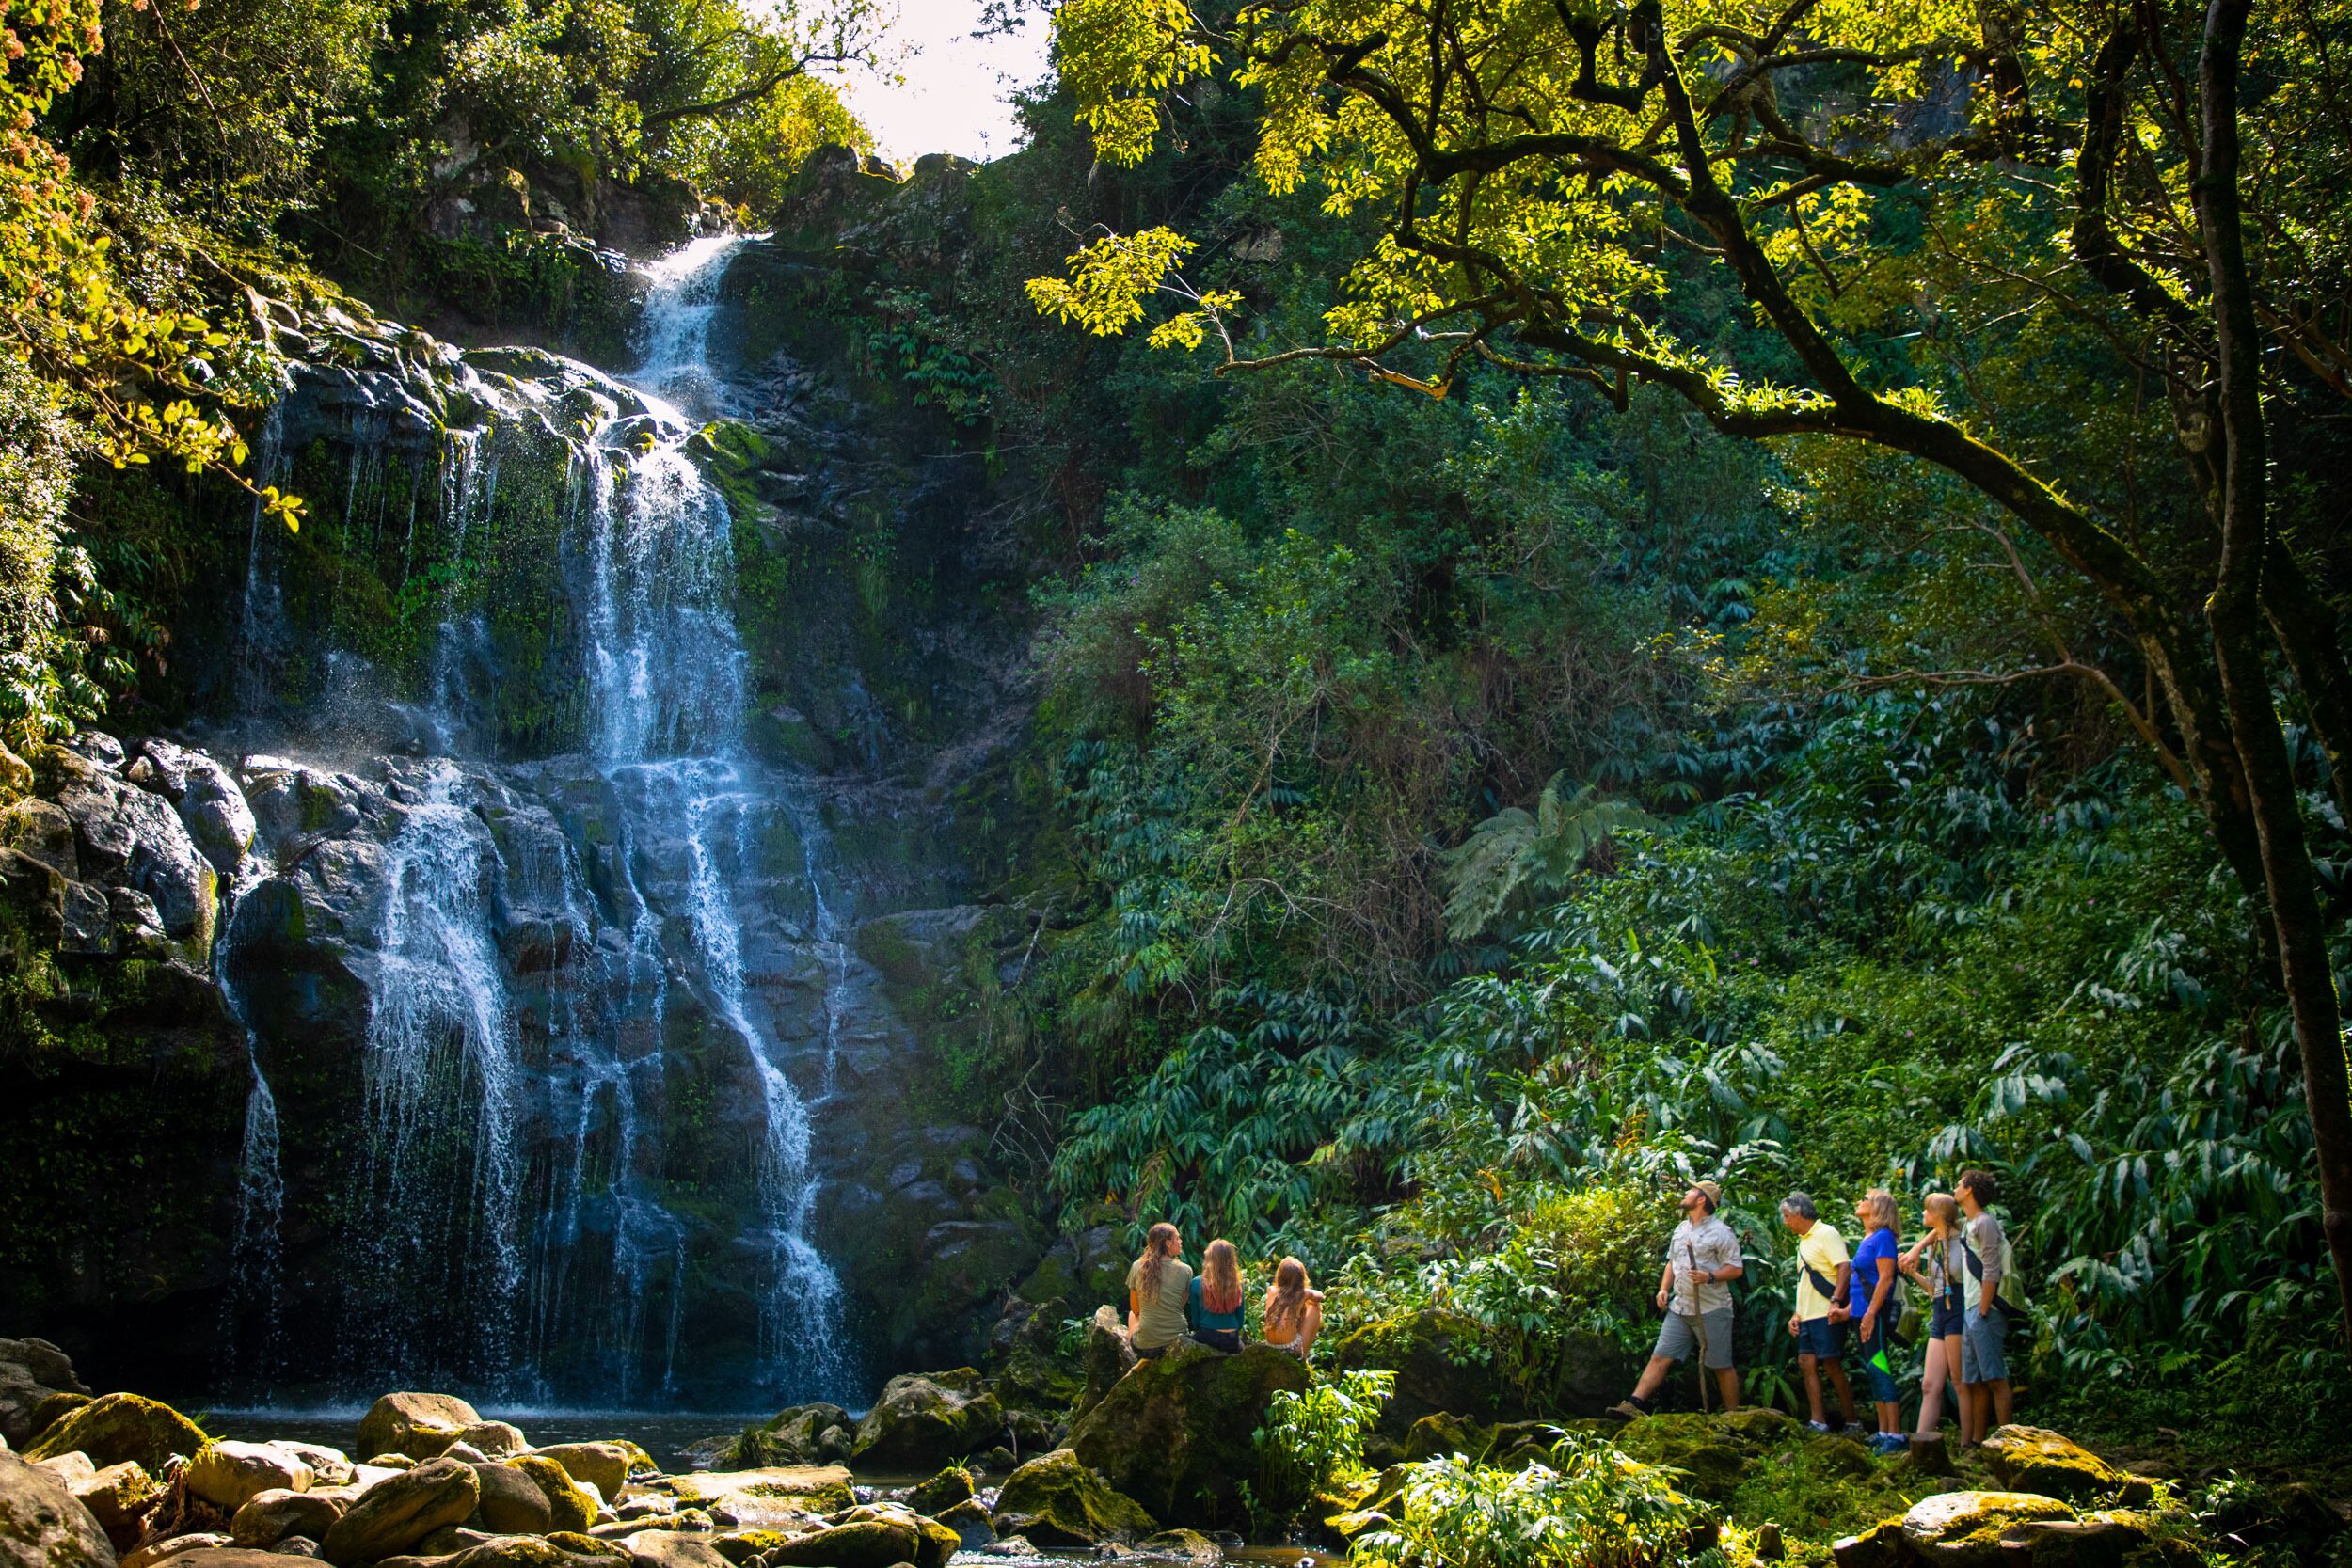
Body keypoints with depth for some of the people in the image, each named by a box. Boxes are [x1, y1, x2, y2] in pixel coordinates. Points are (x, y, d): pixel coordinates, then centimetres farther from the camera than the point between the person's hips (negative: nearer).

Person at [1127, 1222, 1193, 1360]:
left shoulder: (1138, 1267, -7)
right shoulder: (1185, 1270, -9)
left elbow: (1135, 1310, 3)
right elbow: (1183, 1304, 4)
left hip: (1145, 1347, -1)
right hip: (1177, 1342, 1)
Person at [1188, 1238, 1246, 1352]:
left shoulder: (1197, 1283, -11)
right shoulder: (1237, 1285, -6)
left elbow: (1195, 1320, -1)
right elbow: (1240, 1321, 4)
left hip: (1207, 1339, -3)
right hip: (1231, 1342, 3)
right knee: (1241, 1346, 34)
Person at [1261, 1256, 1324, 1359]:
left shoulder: (1271, 1291, -3)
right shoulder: (1303, 1294, -10)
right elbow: (1320, 1296, 13)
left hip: (1271, 1346, 4)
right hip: (1293, 1349, -4)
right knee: (1315, 1307, 15)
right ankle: (1304, 1354, 23)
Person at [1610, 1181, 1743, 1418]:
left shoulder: (1720, 1232, -8)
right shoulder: (1681, 1229, 15)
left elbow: (1736, 1268, -11)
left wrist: (1710, 1277, -25)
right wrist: (1664, 1288, 11)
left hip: (1711, 1310, -6)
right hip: (1679, 1309, 7)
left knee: (1721, 1366, 2)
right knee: (1660, 1358, -1)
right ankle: (1634, 1405, -6)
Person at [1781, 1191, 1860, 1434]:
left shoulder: (1826, 1234, -8)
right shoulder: (1804, 1241, 21)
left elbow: (1845, 1268, -18)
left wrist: (1836, 1301, -28)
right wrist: (1797, 1314, 19)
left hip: (1826, 1314, -9)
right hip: (1808, 1316, 9)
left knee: (1831, 1364, -7)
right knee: (1808, 1363, 2)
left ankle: (1852, 1421, 1)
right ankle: (1818, 1421, 2)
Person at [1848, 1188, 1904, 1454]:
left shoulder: (1883, 1237, -11)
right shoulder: (1867, 1238, 17)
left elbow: (1885, 1278, -18)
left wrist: (1870, 1313, -23)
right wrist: (1848, 1310, 21)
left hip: (1875, 1315, -10)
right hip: (1862, 1315, 10)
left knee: (1880, 1371, -12)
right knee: (1873, 1373, 11)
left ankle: (1895, 1435, -12)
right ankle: (1883, 1432, 16)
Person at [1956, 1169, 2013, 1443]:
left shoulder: (1985, 1223, -11)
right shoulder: (1967, 1224, 17)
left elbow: (1991, 1272, -16)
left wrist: (1983, 1312, -18)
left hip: (1985, 1311, -10)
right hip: (1970, 1311, 10)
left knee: (1995, 1377, -10)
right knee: (1975, 1381, 10)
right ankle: (1978, 1441, 14)